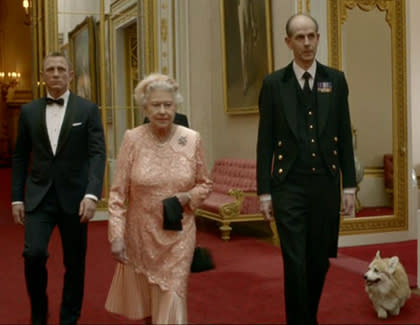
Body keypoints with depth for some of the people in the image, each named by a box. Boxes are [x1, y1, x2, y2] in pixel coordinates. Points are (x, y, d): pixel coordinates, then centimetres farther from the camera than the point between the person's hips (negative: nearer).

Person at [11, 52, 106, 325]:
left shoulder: (88, 110, 0)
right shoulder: (29, 111, 7)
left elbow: (97, 154, -8)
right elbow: (20, 157, 10)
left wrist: (92, 194, -21)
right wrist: (17, 198, 5)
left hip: (74, 197, -1)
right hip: (39, 197, 1)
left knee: (75, 263, 6)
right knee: (34, 253, -15)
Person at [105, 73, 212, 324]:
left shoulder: (192, 139, -6)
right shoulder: (133, 139, -10)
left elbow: (205, 184, 6)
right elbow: (118, 192, -7)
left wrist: (187, 197, -14)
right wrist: (117, 235, -13)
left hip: (178, 235, 0)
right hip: (141, 234, 1)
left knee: (172, 301, 0)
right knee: (144, 300, 18)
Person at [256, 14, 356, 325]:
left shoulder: (335, 80, 5)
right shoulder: (273, 83, 0)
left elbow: (345, 136, 7)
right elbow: (265, 141, 1)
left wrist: (349, 185, 3)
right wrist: (264, 191, -2)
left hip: (326, 185, 2)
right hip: (289, 186, -2)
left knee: (319, 261, 12)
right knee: (295, 263, -4)